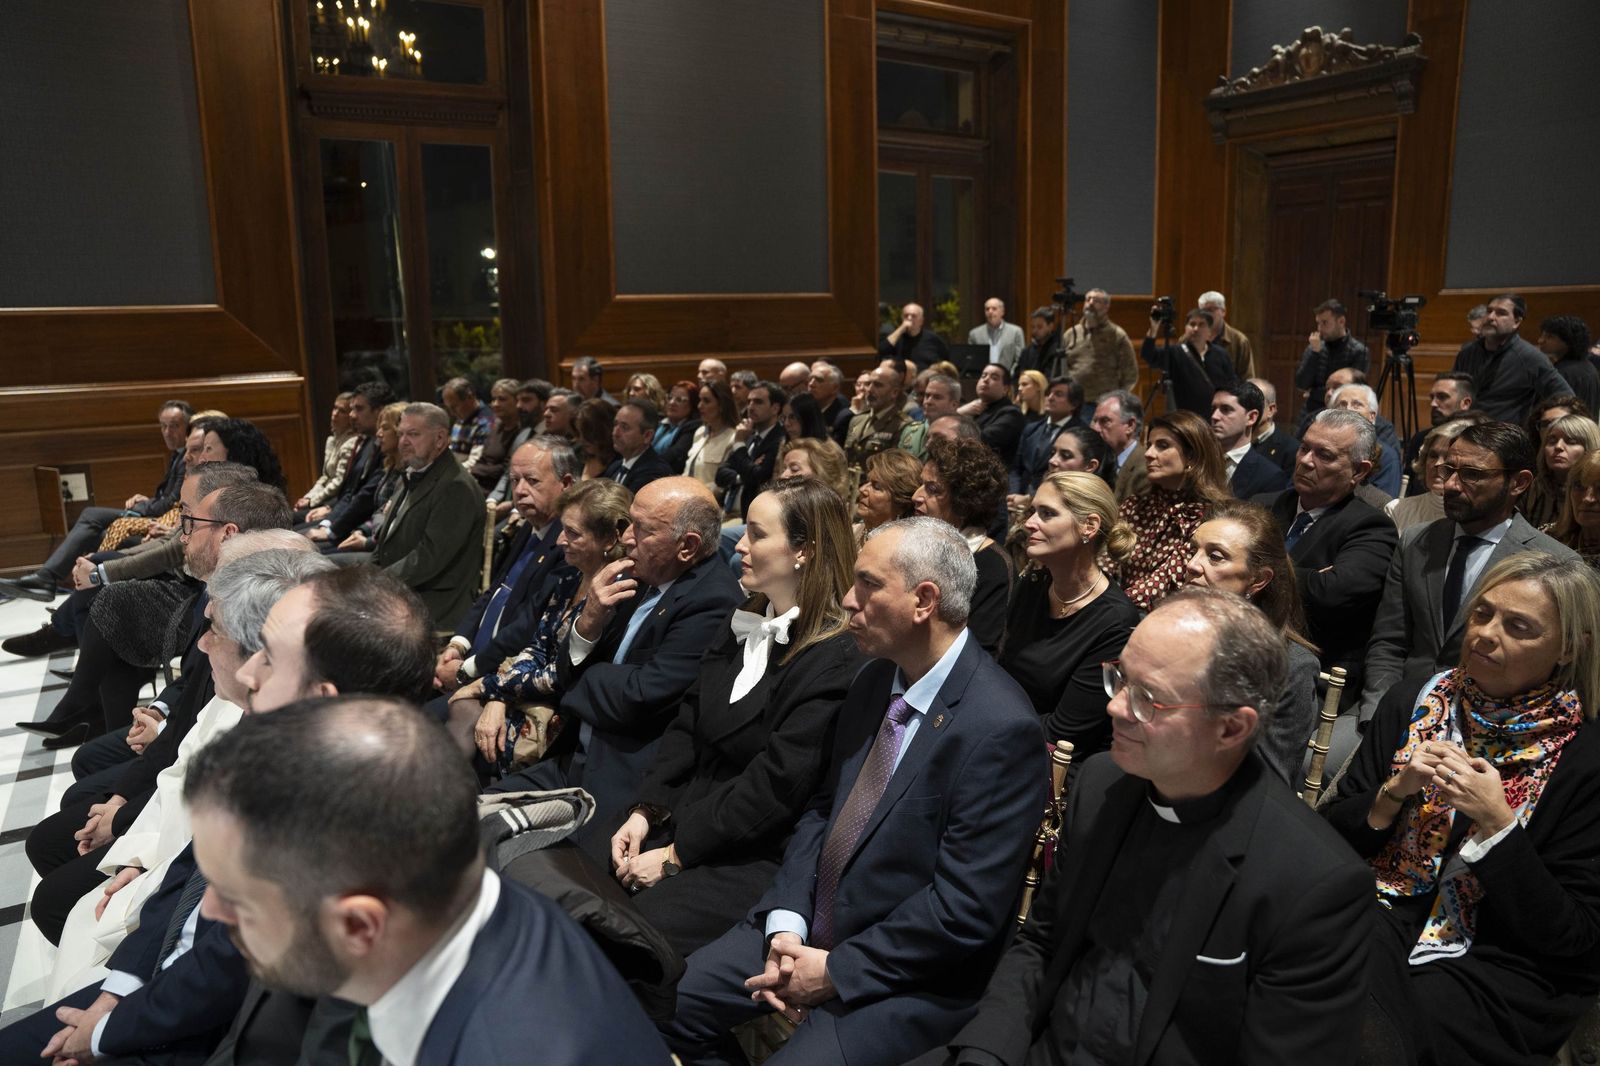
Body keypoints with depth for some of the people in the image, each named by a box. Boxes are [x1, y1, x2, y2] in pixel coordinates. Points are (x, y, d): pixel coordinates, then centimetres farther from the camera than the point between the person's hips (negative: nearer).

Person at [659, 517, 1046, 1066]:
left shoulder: (1001, 726, -23)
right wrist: (787, 925, -7)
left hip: (907, 973, -6)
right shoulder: (873, 681, 2)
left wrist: (835, 970, -16)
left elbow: (966, 907, -22)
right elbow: (823, 810, 8)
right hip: (810, 925, 7)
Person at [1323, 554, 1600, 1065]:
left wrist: (1496, 823, -18)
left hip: (1494, 961, -3)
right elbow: (1331, 836, 7)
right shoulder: (1410, 704, 4)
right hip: (1379, 920, 3)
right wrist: (1395, 790, -11)